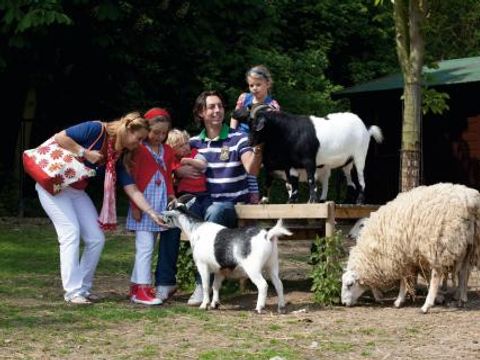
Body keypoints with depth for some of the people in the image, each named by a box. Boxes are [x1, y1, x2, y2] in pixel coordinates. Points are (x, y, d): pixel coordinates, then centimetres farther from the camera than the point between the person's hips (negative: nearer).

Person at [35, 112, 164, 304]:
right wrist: (85, 153, -24)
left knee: (96, 238, 0)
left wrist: (152, 213, -11)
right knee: (71, 232, -17)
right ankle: (73, 292, -15)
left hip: (77, 191, 8)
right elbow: (59, 137, -23)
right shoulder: (96, 130, -21)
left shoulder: (120, 155, -1)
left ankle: (83, 287, 10)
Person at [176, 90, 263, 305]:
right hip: (204, 203, 3)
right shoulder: (194, 142, 9)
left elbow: (252, 169, -18)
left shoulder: (237, 139, -3)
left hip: (231, 205, -3)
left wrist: (257, 149, -39)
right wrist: (180, 171, -10)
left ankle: (203, 285, -36)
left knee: (214, 212, -38)